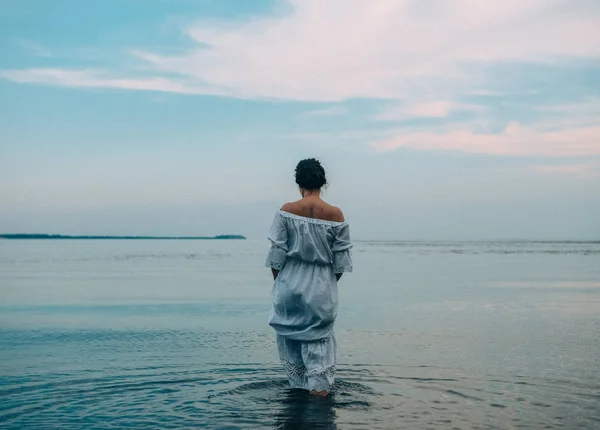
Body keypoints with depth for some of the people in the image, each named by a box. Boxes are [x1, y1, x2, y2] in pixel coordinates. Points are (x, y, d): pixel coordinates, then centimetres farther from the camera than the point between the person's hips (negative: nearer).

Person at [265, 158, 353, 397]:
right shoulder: (335, 214, -5)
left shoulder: (287, 211, -8)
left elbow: (277, 252, -6)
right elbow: (341, 258, 0)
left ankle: (299, 384, 22)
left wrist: (277, 280, 8)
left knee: (290, 333, 15)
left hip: (290, 283, 0)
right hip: (322, 286, 1)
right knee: (319, 336, 12)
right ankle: (319, 384, 3)